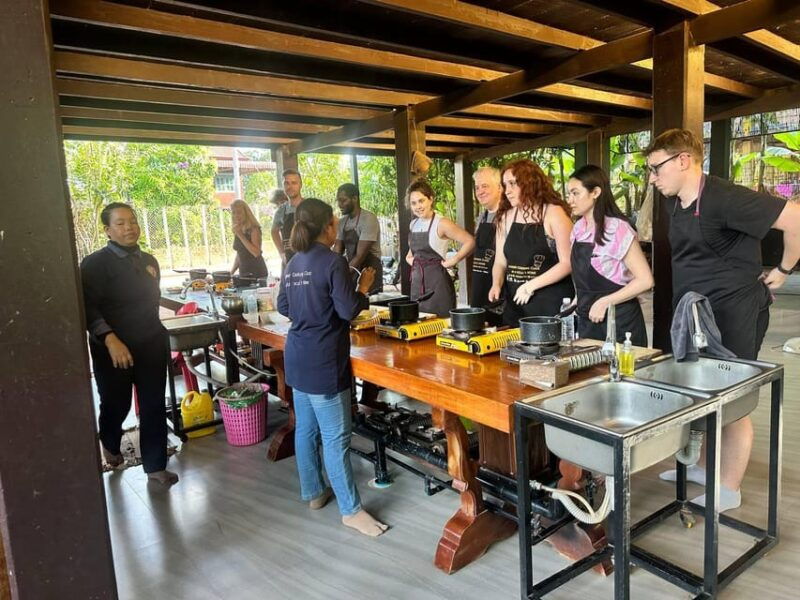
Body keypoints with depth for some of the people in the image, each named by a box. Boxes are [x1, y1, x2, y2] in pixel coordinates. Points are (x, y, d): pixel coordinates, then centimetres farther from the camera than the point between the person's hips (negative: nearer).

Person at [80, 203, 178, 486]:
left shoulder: (149, 261, 8)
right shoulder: (94, 263, -10)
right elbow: (88, 308, -18)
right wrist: (110, 339, -30)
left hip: (151, 345, 4)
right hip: (112, 348, -4)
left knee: (153, 406, 5)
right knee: (116, 404, 12)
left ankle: (155, 466, 17)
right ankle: (110, 445, 44)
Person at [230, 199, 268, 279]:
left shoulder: (254, 229, -9)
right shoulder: (237, 230, 11)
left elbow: (256, 253, -21)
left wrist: (241, 235, -19)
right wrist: (230, 273, 11)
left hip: (257, 273, -6)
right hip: (243, 274, 6)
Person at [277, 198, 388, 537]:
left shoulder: (293, 264, 9)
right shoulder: (333, 262, -15)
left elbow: (283, 308, 17)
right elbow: (348, 310, -18)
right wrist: (364, 288, -2)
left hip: (297, 358, 9)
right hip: (323, 362, -9)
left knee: (305, 428, 17)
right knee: (335, 437, -2)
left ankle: (313, 493, 31)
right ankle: (350, 510, 7)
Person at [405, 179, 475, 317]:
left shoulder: (441, 223, -11)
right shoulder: (413, 225, 10)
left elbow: (470, 241, -16)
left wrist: (453, 261, -13)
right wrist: (409, 258, 12)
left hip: (437, 282, -7)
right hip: (417, 283, 7)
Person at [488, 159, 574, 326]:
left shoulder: (553, 213, -7)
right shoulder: (505, 217, 7)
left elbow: (567, 262, -10)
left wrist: (531, 285, -16)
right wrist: (497, 284, -7)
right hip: (515, 304, 4)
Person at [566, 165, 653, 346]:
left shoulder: (618, 229, -16)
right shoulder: (578, 229, 6)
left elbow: (645, 280, -17)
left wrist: (604, 302, -18)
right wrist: (580, 301, 5)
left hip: (619, 321, -6)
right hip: (587, 320, 7)